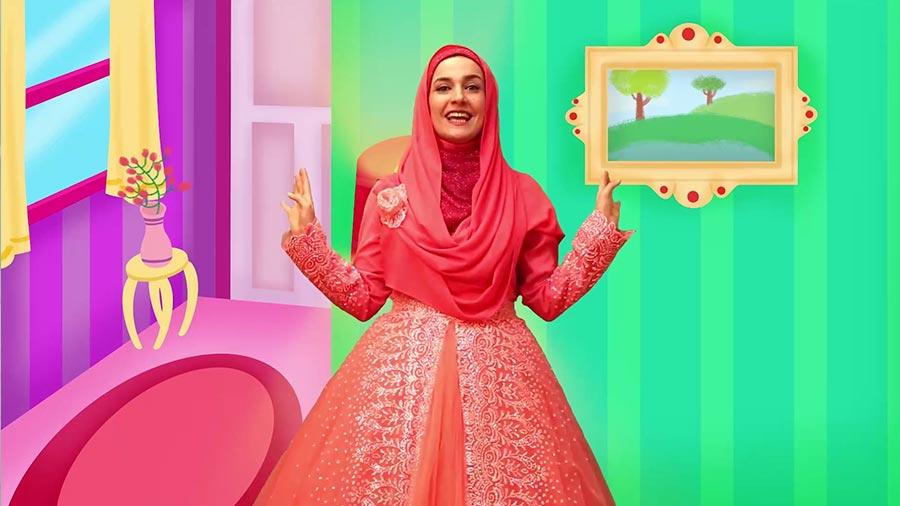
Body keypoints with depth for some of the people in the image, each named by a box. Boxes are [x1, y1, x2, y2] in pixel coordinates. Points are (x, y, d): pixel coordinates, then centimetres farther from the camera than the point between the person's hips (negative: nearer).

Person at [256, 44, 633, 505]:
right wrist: (306, 237, -2)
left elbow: (548, 299, 4)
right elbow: (363, 298, 5)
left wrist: (599, 229, -3)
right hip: (400, 366, 0)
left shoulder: (522, 194, 4)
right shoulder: (389, 194, 3)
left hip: (496, 370, 1)